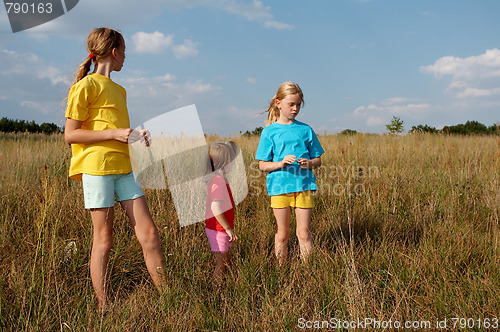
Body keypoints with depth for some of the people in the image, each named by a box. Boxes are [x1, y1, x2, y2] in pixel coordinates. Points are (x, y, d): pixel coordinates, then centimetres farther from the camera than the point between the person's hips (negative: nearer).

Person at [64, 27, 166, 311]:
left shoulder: (118, 90, 22)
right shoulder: (87, 85, -2)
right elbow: (71, 134, -8)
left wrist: (136, 137, 6)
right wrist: (114, 133, -14)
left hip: (124, 167, 7)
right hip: (97, 167, -7)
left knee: (149, 234, 1)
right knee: (104, 240, -1)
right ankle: (105, 310, 10)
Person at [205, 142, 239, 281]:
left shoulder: (219, 177, 10)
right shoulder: (217, 179, -22)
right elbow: (216, 208, -30)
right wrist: (229, 229, -25)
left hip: (222, 229, 10)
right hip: (218, 229, -10)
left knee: (227, 262, 18)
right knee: (222, 265, -1)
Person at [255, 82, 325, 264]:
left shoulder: (305, 130, 7)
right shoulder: (269, 132, 2)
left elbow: (318, 160, 11)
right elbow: (263, 165, 1)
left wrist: (309, 163, -11)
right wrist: (281, 163, -16)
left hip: (303, 185, 1)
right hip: (279, 186, -1)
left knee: (304, 233, 3)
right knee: (282, 234, 8)